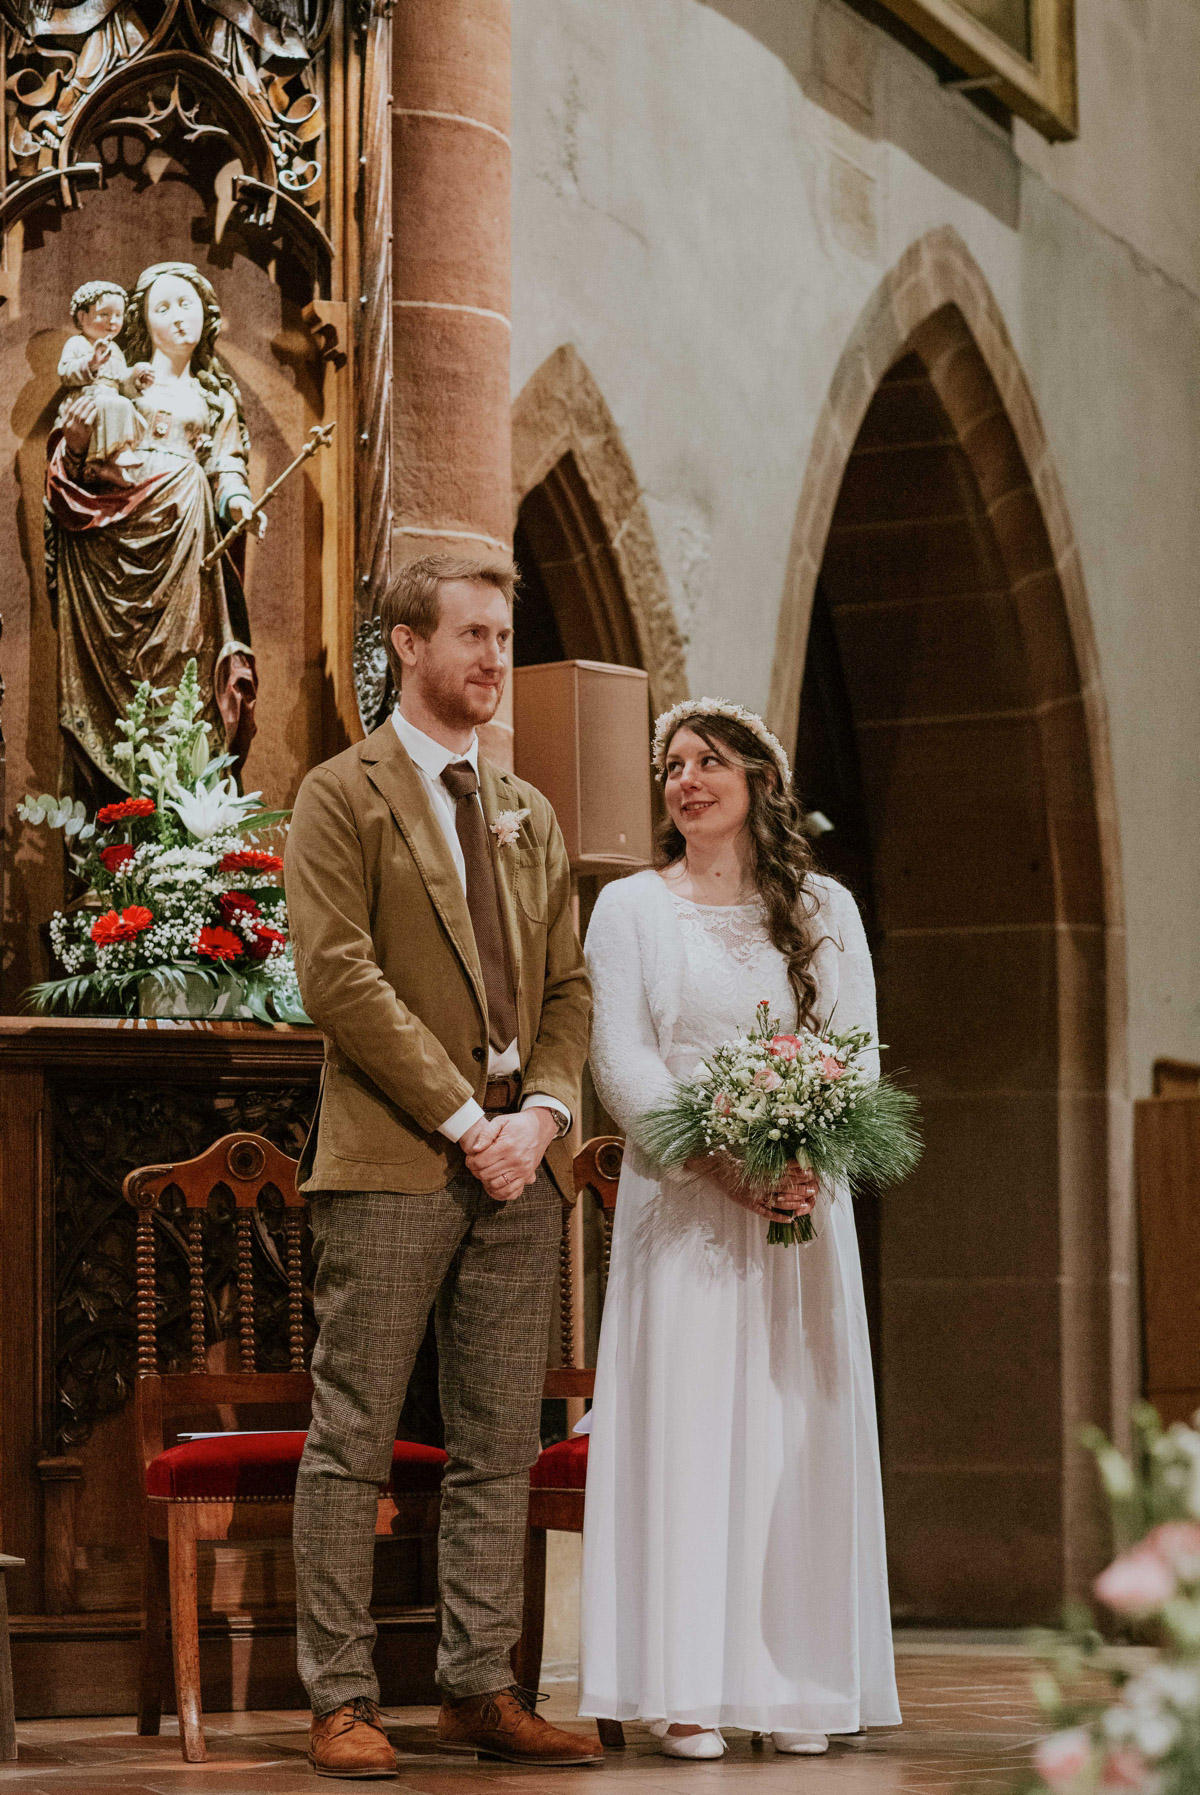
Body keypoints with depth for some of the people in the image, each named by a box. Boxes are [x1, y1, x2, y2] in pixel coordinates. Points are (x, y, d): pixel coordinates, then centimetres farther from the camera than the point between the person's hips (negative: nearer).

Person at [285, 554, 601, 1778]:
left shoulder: (529, 815, 20)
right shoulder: (343, 796, 0)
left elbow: (566, 988, 17)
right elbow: (338, 978, -10)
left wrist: (541, 1112, -2)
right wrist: (464, 1118, -13)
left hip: (518, 1166, 6)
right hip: (392, 1160, -6)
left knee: (499, 1447, 7)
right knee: (354, 1439, -3)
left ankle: (479, 1690, 13)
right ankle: (340, 1700, 2)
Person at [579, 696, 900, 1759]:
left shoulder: (824, 909, 13)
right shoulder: (632, 907, 7)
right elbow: (622, 1059, -2)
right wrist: (722, 1158, -16)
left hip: (807, 1200, 2)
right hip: (683, 1200, -2)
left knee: (798, 1427, 0)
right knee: (685, 1421, -7)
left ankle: (794, 1685, 4)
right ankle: (686, 1692, -6)